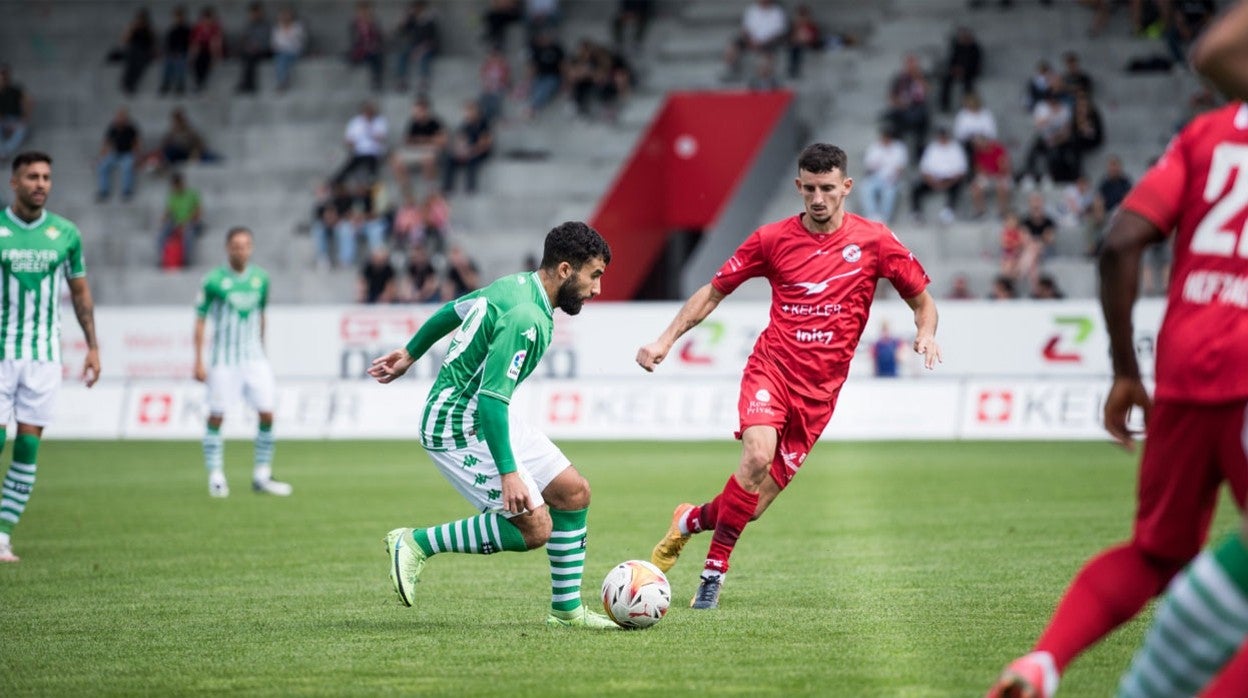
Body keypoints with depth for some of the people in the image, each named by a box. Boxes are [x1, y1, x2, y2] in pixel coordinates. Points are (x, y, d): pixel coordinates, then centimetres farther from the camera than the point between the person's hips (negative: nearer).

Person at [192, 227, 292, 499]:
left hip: (254, 358, 4)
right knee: (216, 417, -3)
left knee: (267, 414, -3)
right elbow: (200, 320, -3)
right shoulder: (214, 281, -7)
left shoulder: (261, 279, 5)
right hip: (223, 361, -4)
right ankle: (216, 477, 6)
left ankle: (262, 476, 7)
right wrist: (199, 361, -7)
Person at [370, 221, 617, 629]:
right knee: (534, 528, -14)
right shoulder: (526, 319, -25)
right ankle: (417, 544, -2)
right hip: (458, 430, -11)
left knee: (574, 492, 6)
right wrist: (508, 473, -31)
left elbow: (452, 311, 20)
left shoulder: (516, 285, 6)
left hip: (487, 421, 11)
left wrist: (410, 354, 34)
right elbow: (491, 398, -29)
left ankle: (567, 610, 13)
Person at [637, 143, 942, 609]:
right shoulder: (773, 239, 3)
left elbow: (921, 298, 10)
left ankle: (692, 520, 30)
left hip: (820, 387, 1)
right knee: (758, 454, -30)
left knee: (756, 503, -2)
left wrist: (926, 333, -12)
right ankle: (715, 568, -15)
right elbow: (714, 292, 12)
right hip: (771, 366, -1)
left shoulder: (873, 241, 2)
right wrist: (667, 339, 2)